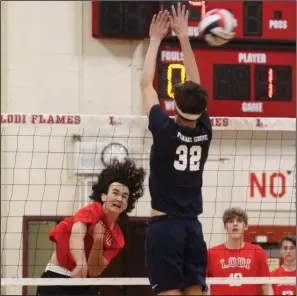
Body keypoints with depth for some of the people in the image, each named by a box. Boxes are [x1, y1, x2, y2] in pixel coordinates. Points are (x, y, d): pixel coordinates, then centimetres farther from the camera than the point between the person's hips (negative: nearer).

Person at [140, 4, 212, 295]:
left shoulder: (166, 131, -11)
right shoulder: (203, 131, 1)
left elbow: (146, 84, 0)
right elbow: (196, 87, 12)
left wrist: (155, 40, 11)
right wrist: (183, 36, 18)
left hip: (164, 226, -5)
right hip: (193, 228, 5)